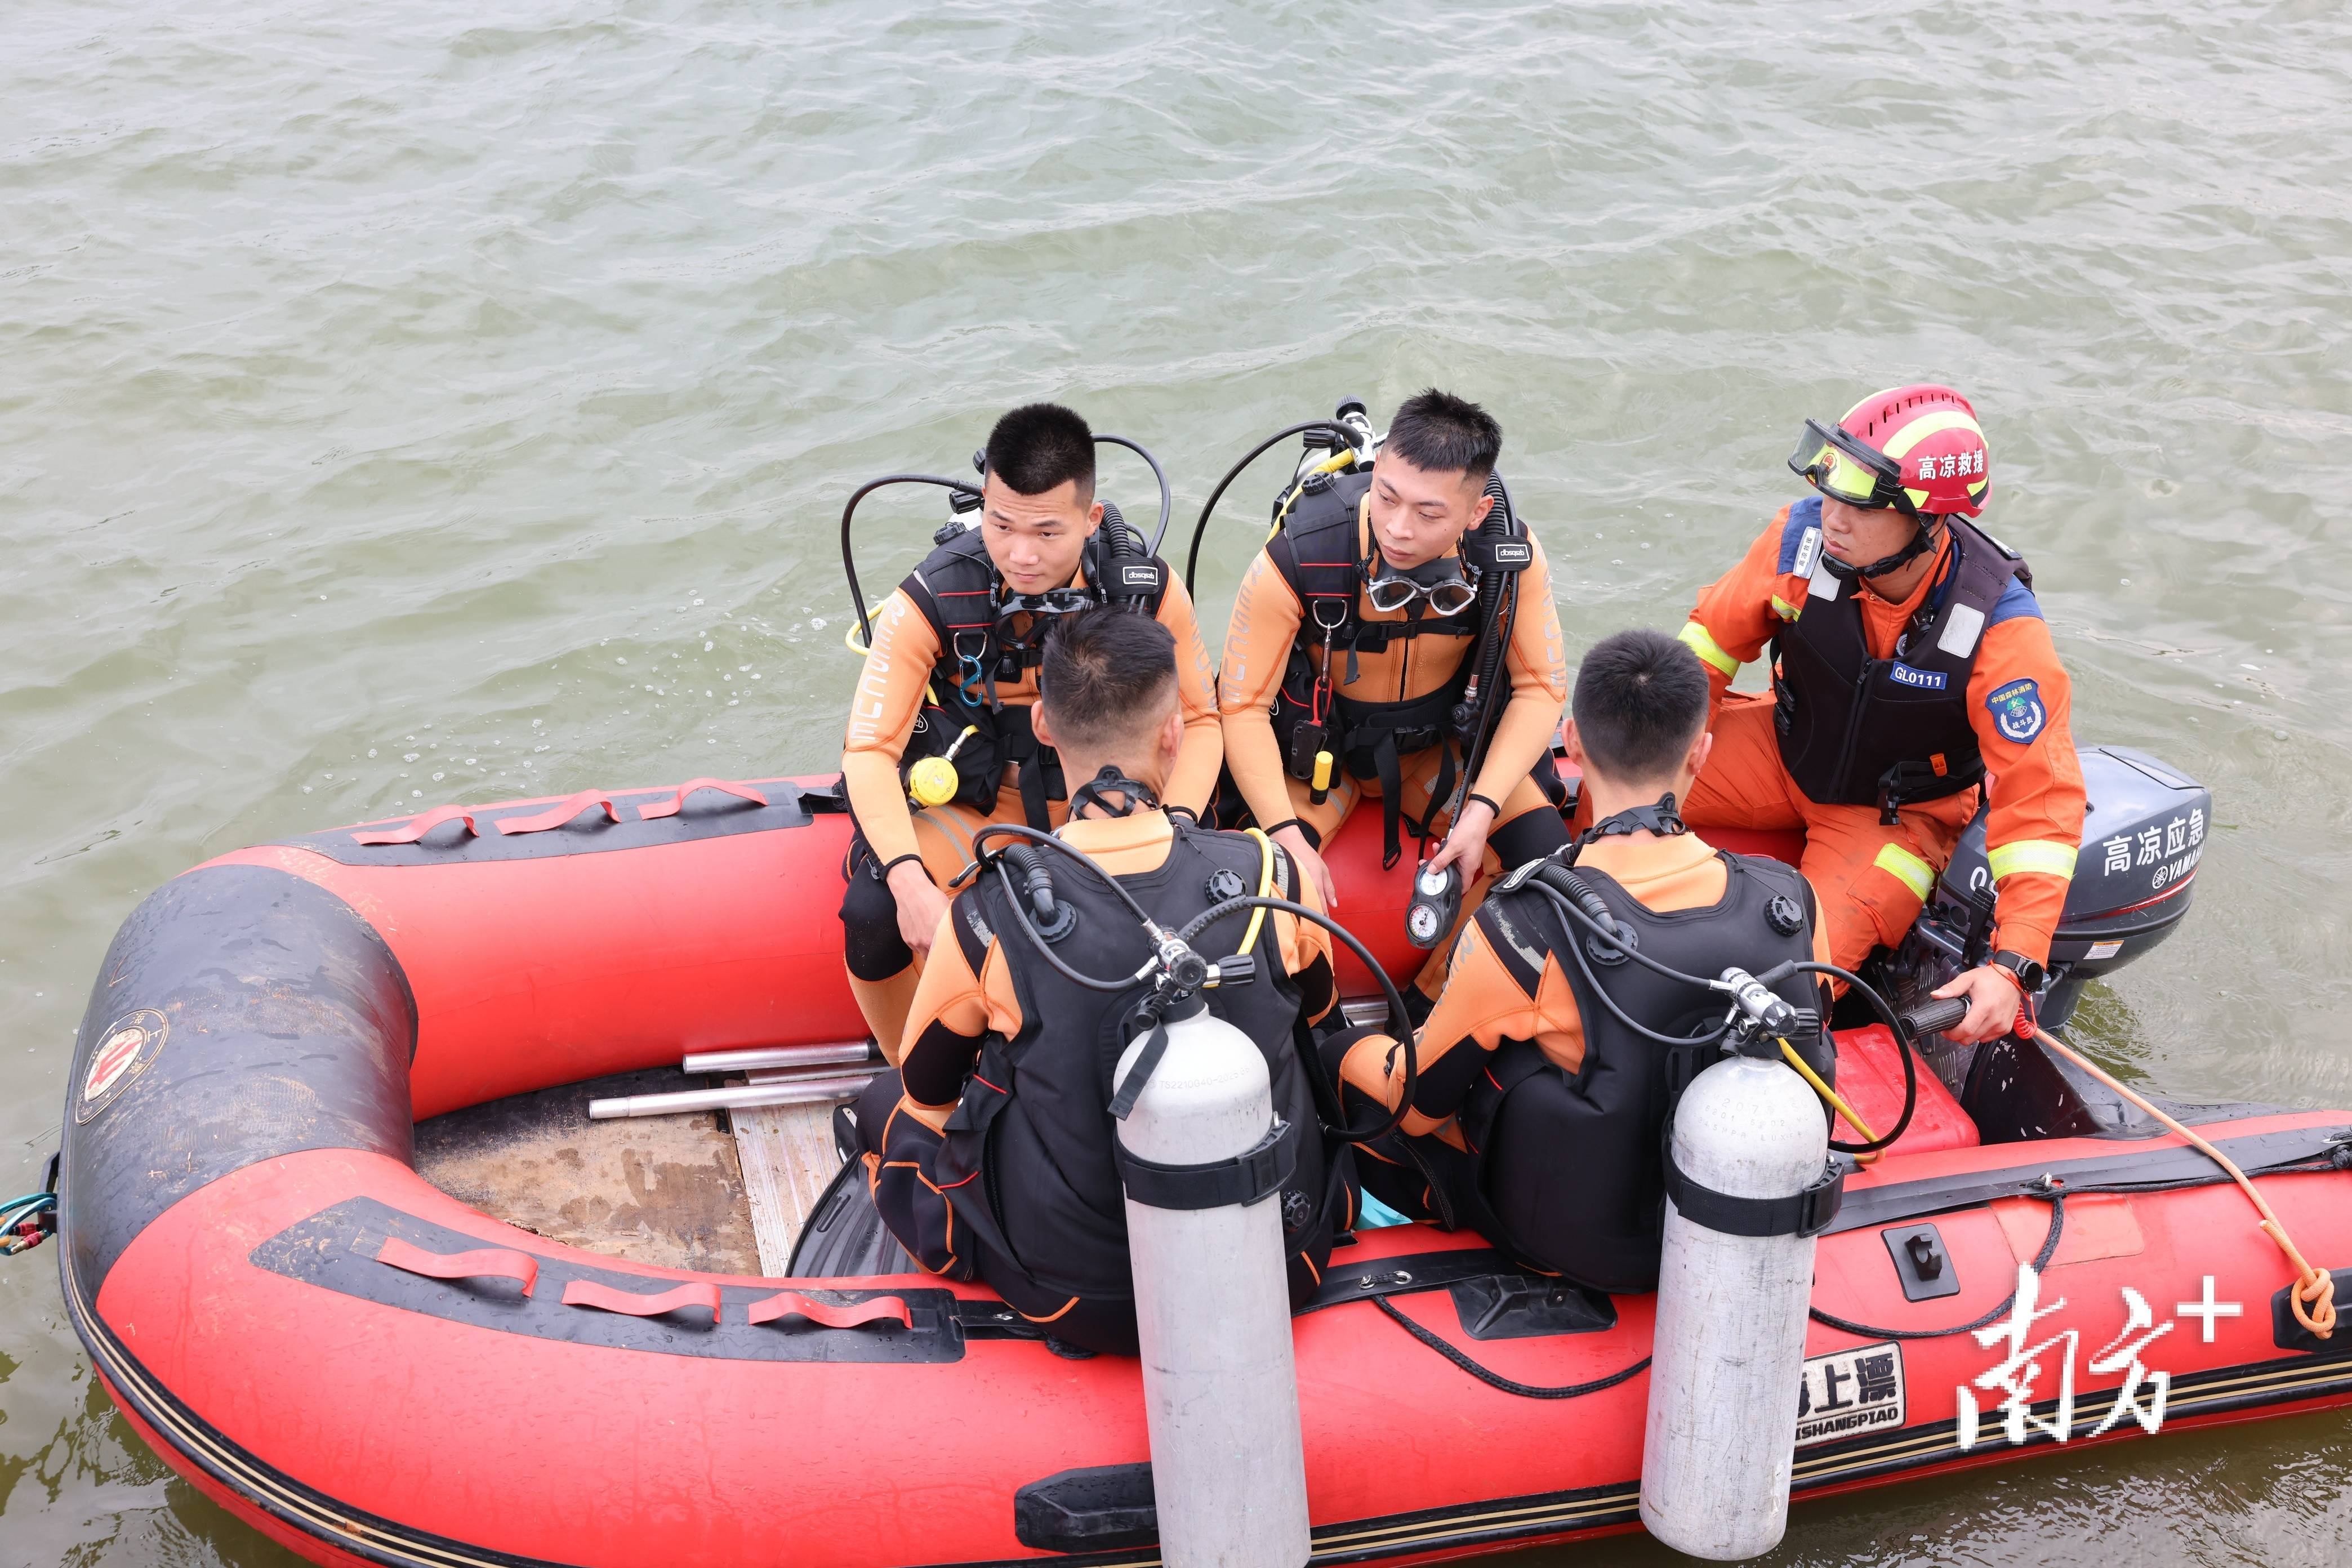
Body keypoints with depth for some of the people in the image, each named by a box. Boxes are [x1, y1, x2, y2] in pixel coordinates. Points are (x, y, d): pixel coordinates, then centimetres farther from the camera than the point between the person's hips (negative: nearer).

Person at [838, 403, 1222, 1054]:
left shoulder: (1146, 587, -14)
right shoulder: (930, 602, -20)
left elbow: (1199, 719, -4)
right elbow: (869, 750, -20)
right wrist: (909, 880, -36)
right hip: (970, 803, -1)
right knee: (872, 916, -28)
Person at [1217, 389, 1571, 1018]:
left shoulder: (1509, 555, -22)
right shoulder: (1298, 559, -30)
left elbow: (1541, 686, -10)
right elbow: (1242, 705, -21)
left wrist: (1482, 807, -22)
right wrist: (1286, 836, -30)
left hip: (1439, 745, 2)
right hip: (1317, 748, -2)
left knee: (1545, 849, -18)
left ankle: (1432, 1007, 4)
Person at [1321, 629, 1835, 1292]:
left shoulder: (1520, 930, -29)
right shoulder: (1790, 902, -18)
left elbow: (1418, 1104, -13)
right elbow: (1810, 1040, 3)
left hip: (1580, 1244, -4)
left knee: (1349, 1058, 13)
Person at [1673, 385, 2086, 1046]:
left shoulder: (2000, 628, -30)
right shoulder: (1804, 535, -21)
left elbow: (2042, 803, -27)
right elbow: (1714, 638, -3)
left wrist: (2012, 966, -35)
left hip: (1901, 812, -3)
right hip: (1785, 752, 4)